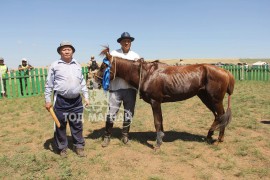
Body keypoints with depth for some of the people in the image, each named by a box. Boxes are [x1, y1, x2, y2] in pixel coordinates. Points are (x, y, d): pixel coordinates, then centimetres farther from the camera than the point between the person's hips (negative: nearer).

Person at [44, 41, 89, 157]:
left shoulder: (77, 65, 10)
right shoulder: (55, 65, -1)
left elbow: (82, 83, 15)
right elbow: (49, 84, 1)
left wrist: (86, 97, 13)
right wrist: (47, 100, -1)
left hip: (76, 100, 3)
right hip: (61, 100, -3)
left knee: (77, 125, 11)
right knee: (61, 125, 7)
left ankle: (79, 146, 26)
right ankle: (62, 147, 24)